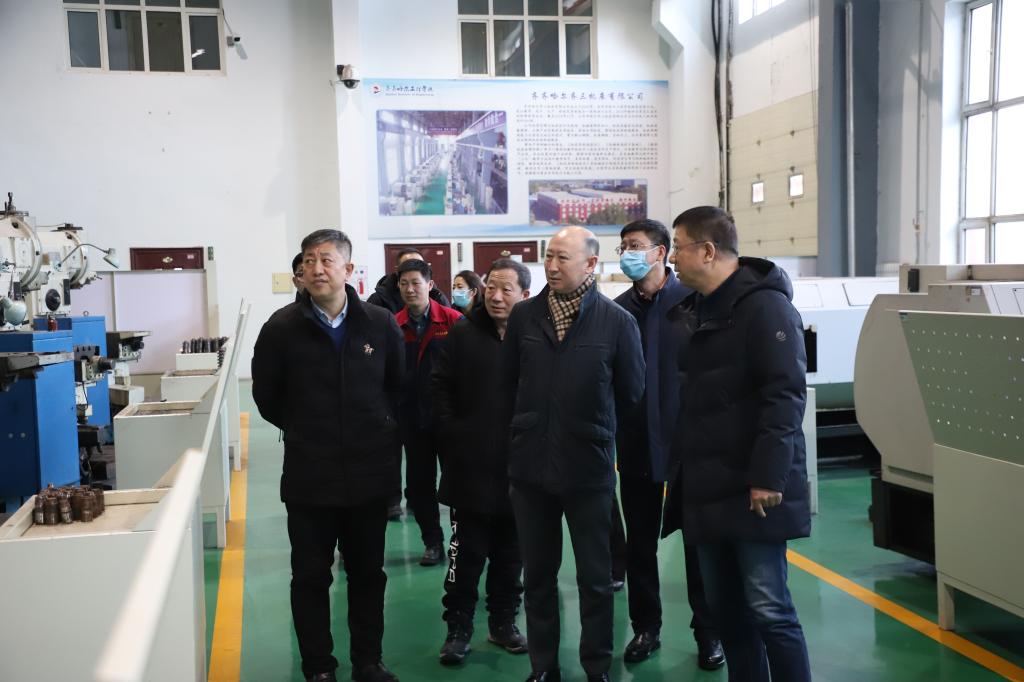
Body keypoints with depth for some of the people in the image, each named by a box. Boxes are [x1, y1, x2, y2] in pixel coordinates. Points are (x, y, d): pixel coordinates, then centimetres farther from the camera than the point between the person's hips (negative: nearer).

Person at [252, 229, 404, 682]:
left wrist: (379, 431, 8)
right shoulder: (282, 327, -8)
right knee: (311, 577, 10)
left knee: (368, 573, 14)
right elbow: (267, 397, 5)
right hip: (309, 475, -1)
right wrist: (305, 432, 7)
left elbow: (398, 388, 12)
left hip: (370, 472, 2)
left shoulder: (380, 324, -3)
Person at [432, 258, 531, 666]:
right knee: (467, 552, 6)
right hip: (470, 465, -1)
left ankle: (503, 623, 29)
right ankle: (458, 629, 19)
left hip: (519, 466, 1)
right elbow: (440, 386, 1)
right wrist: (451, 434, -5)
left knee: (510, 554, 14)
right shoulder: (464, 333, -1)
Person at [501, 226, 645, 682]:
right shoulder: (523, 316, 0)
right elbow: (507, 384, 10)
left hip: (589, 469, -2)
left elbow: (630, 393, 2)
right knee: (537, 575, 14)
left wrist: (591, 429, 9)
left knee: (595, 578, 10)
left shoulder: (618, 322, -7)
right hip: (530, 466, 2)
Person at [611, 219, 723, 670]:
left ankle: (708, 632, 24)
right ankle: (646, 627, 28)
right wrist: (614, 433, -2)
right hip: (636, 443, 4)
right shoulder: (618, 308, 3)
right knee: (640, 541, 13)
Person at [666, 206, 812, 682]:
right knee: (726, 609, 13)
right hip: (707, 488, 8)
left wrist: (768, 476, -21)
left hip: (752, 490, -8)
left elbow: (784, 395, -18)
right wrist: (684, 471, 16)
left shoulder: (764, 305, -11)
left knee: (768, 609, -3)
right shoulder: (692, 310, 14)